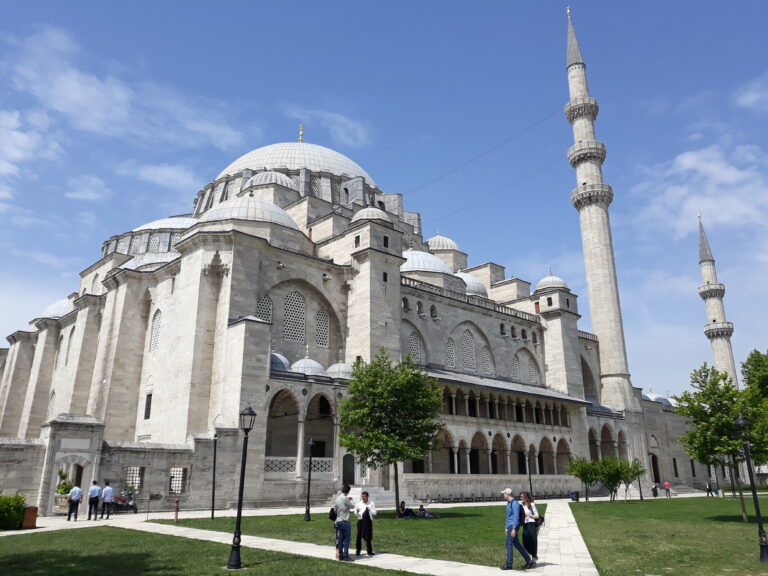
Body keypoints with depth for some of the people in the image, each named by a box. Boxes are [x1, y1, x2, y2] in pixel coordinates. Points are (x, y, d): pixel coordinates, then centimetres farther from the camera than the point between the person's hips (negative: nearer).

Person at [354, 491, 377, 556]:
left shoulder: (371, 503, 3)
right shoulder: (359, 503, 4)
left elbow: (374, 513, 0)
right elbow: (356, 514, 6)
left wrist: (370, 510, -19)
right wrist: (357, 511, -17)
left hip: (368, 521, 0)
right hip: (361, 521, 0)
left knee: (368, 536, 9)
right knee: (359, 536, 0)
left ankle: (369, 551, 22)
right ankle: (357, 551, 13)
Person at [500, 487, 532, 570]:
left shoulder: (515, 503, -15)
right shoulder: (509, 503, 16)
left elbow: (516, 516, -20)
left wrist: (513, 529, -24)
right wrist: (506, 527, 24)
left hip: (513, 526, -10)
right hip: (510, 526, 10)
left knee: (509, 544, -7)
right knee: (516, 544, 12)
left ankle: (509, 564, -2)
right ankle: (528, 561, 18)